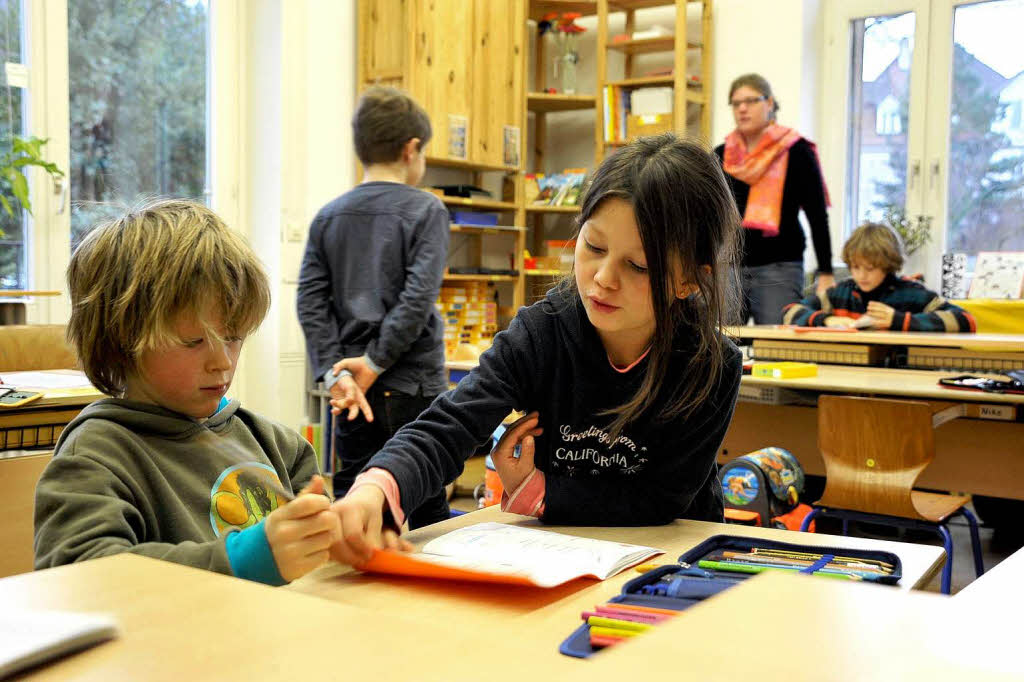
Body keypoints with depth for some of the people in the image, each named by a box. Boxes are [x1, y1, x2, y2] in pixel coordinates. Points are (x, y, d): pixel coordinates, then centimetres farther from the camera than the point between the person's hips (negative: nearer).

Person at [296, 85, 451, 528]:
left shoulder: (328, 216, 8)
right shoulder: (426, 211, -5)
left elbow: (310, 301, 0)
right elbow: (418, 297, -16)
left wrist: (333, 372, -4)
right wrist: (376, 362, -10)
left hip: (353, 386, 4)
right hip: (414, 386, -4)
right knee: (428, 514, 6)